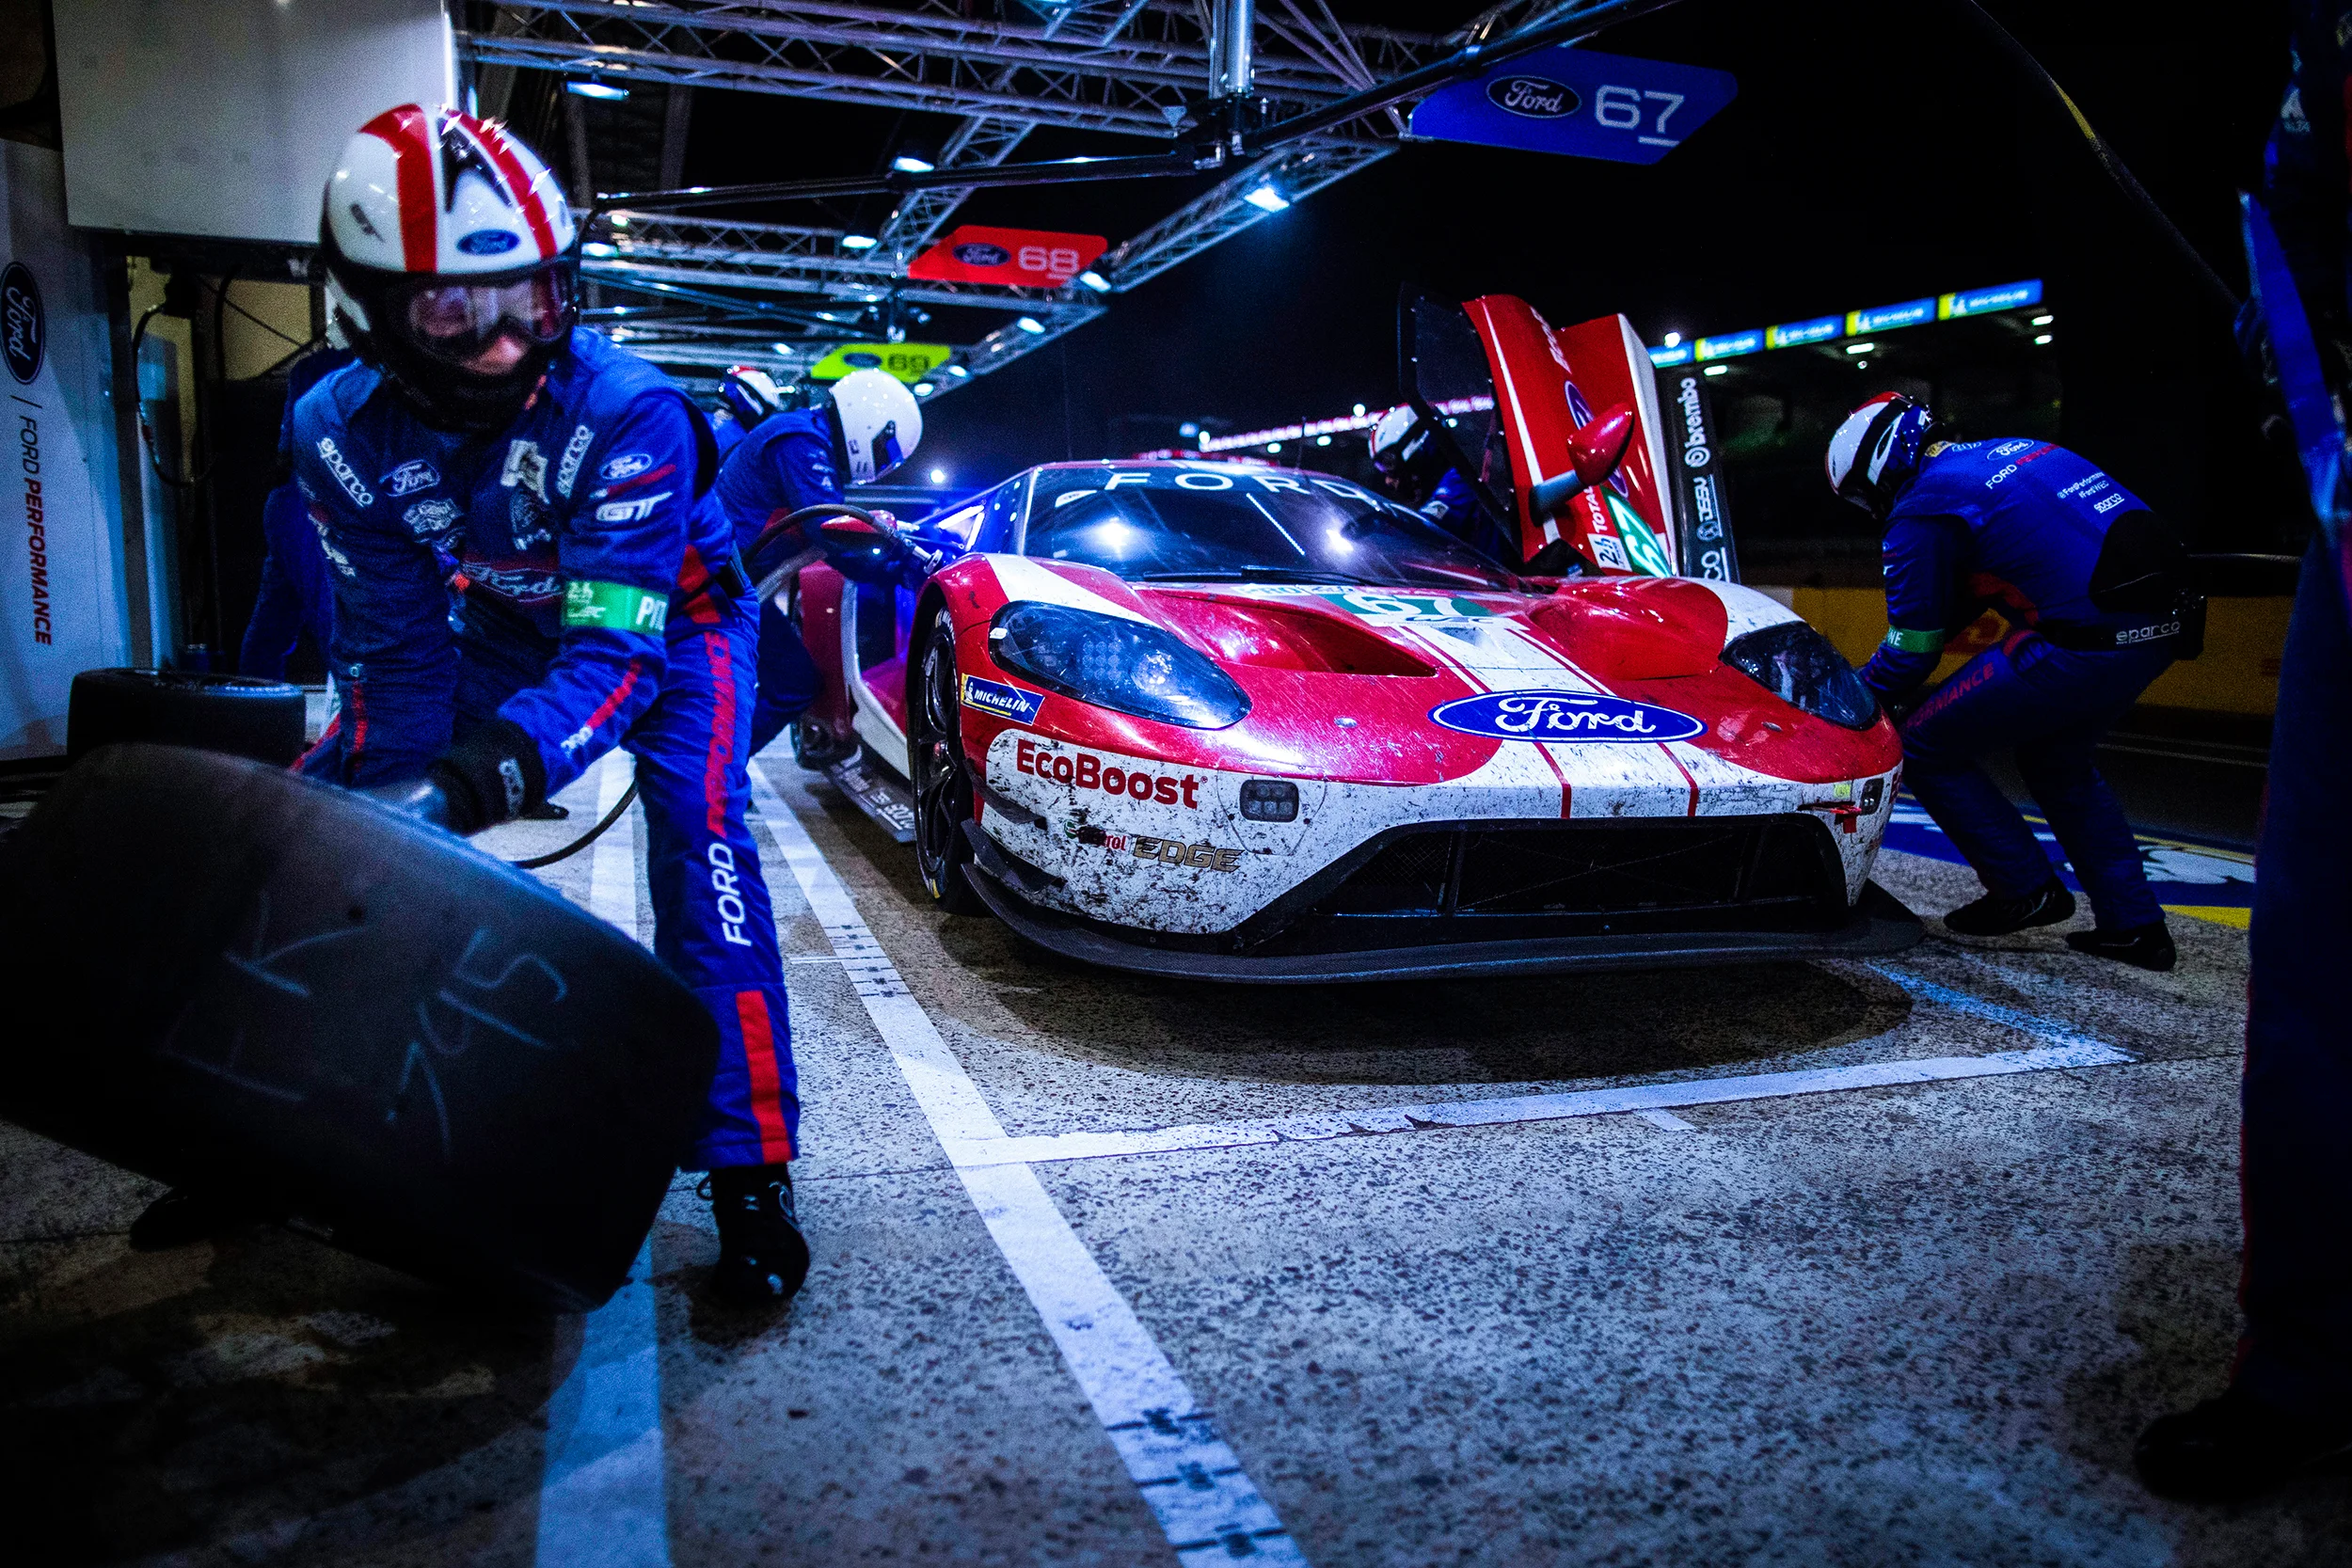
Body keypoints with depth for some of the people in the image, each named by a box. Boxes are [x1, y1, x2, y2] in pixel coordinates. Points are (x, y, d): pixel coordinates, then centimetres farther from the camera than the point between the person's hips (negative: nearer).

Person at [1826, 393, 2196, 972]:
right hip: (2162, 625, 9)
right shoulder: (2010, 452, 23)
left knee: (1927, 749, 5)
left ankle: (2025, 888, 13)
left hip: (2083, 649, -9)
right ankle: (2134, 924, 27)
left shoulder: (1921, 510, -4)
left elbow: (1911, 651, -2)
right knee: (2056, 761, 29)